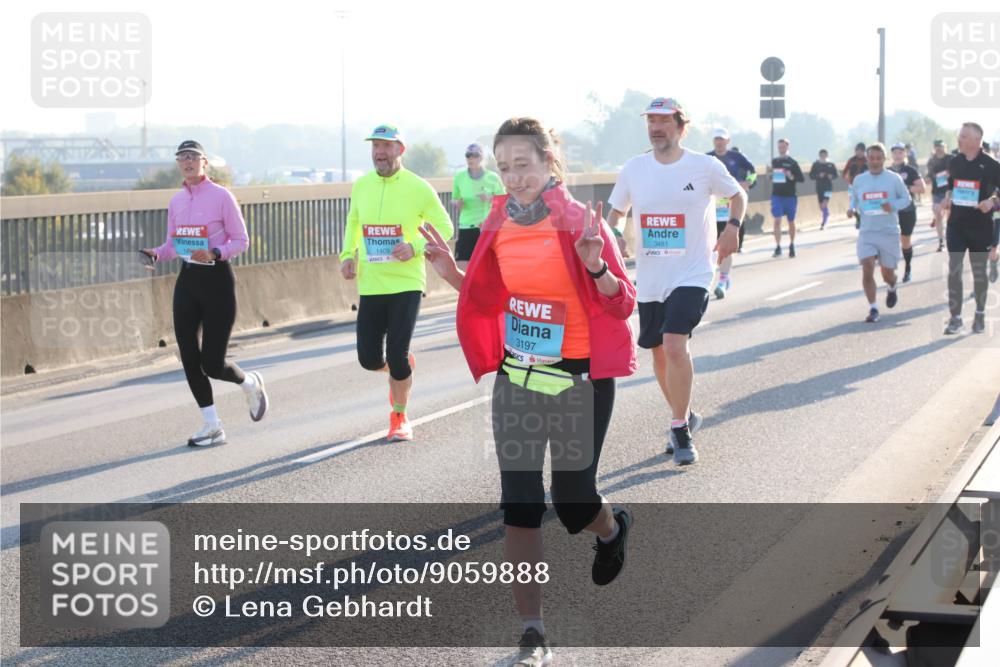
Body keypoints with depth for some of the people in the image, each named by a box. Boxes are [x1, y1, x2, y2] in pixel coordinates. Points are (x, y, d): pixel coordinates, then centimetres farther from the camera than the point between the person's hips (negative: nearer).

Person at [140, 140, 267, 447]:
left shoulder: (221, 196, -8)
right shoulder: (176, 201, 10)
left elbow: (241, 240, -7)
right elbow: (173, 245, 16)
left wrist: (214, 254, -23)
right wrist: (156, 254, -5)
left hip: (217, 279, -6)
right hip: (187, 280, 6)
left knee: (212, 364, -7)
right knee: (189, 359, 0)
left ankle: (250, 383, 26)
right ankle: (212, 427, 11)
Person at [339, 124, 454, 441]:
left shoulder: (418, 188, -7)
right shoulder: (361, 186, 5)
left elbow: (444, 227, 0)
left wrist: (415, 246, -17)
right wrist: (348, 254, 6)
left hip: (406, 284, -4)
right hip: (370, 286, 4)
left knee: (397, 357, -7)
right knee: (370, 360, 0)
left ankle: (399, 417, 18)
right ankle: (403, 367, 37)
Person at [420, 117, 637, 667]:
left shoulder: (581, 221, -13)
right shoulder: (500, 224, 2)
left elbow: (623, 304, -11)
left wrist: (595, 267, -29)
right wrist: (451, 273, -3)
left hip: (580, 379, -4)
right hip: (516, 377, 4)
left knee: (572, 500, 7)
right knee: (519, 503, -3)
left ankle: (612, 528, 46)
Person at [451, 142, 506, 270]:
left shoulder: (493, 178, -1)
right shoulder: (459, 177, 4)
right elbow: (454, 198, 15)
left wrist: (490, 198, -15)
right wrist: (457, 203, -8)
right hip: (466, 227, 1)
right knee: (462, 267, -7)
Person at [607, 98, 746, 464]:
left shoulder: (706, 166, -5)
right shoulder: (633, 169, 3)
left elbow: (738, 195, 12)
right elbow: (615, 212, 15)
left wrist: (733, 227, -6)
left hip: (692, 275, -5)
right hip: (649, 278, 5)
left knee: (675, 344, -21)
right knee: (659, 352, 13)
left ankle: (681, 431, -9)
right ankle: (683, 417, 36)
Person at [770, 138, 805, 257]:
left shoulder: (792, 162, -2)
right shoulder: (774, 161, 6)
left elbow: (802, 179, -4)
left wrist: (792, 177, -22)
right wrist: (771, 176, -3)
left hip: (790, 196, -1)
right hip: (776, 195, 1)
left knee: (791, 222, 11)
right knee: (777, 220, -11)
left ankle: (791, 246, 28)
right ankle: (778, 247, -13)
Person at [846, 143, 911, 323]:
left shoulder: (894, 179, -2)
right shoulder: (859, 180, 4)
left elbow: (906, 199, 4)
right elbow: (854, 198, 19)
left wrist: (893, 206, -16)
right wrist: (852, 208, -3)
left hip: (889, 232, -1)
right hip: (867, 232, 1)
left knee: (887, 273, 10)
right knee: (867, 270, -16)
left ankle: (892, 289, 46)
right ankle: (873, 309, -9)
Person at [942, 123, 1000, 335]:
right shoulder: (954, 162, 4)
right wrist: (947, 200, 0)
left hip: (980, 226, -3)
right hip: (956, 224, 3)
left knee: (979, 271, 10)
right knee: (954, 270, -5)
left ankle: (980, 315, 26)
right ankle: (955, 317, -1)